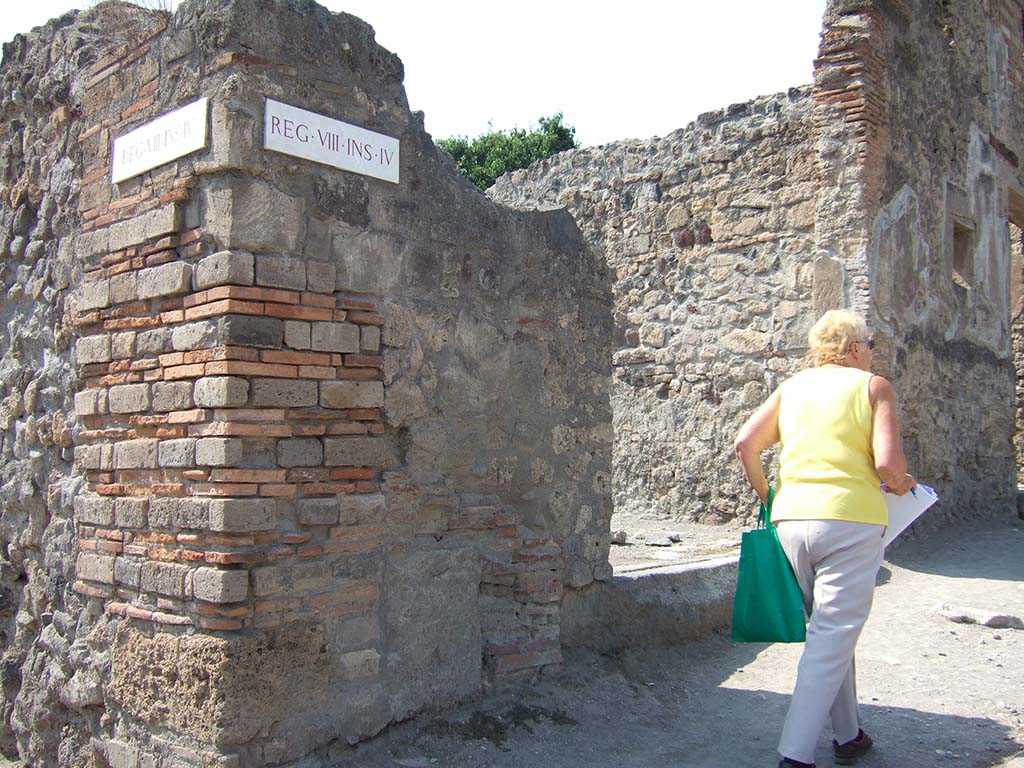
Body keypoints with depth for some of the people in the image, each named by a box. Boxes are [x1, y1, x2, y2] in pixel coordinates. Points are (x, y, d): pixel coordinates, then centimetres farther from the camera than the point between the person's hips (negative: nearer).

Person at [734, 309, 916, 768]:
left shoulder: (791, 387, 14)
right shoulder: (873, 386, 3)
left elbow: (745, 443, 4)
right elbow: (888, 461, -9)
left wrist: (766, 497, 17)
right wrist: (899, 485, 12)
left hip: (791, 519, 5)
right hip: (850, 519, -5)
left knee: (830, 629, 20)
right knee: (833, 638, -2)